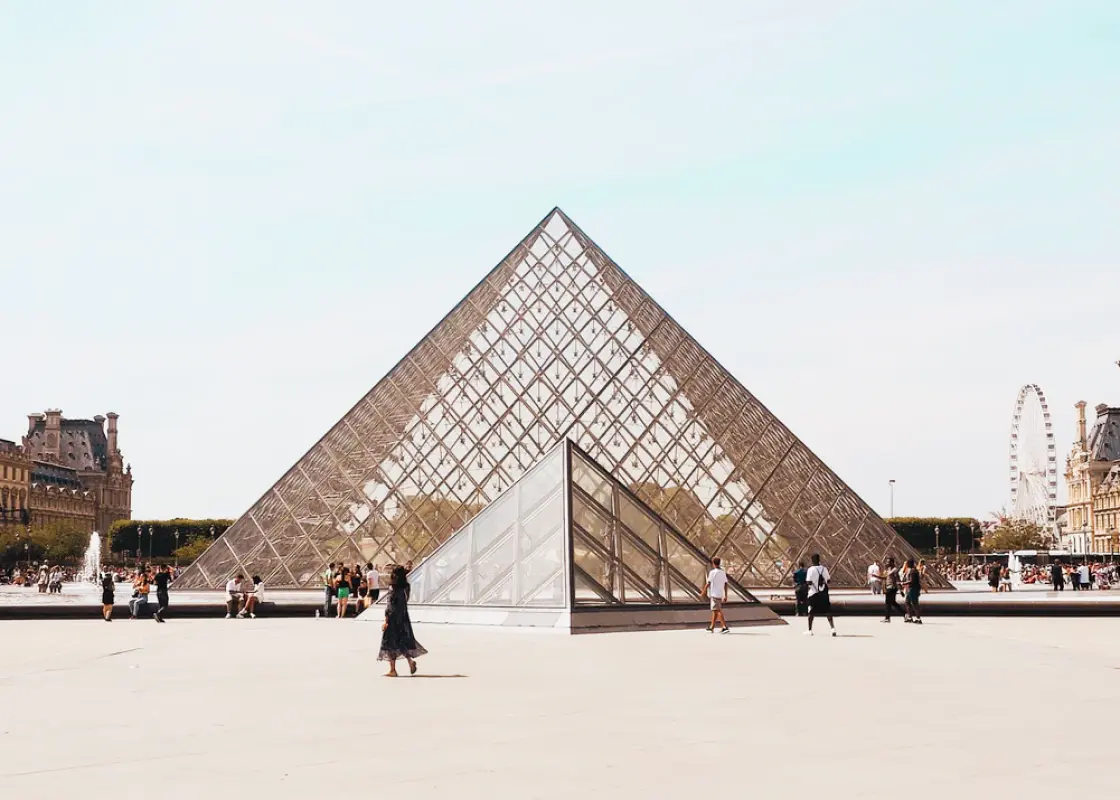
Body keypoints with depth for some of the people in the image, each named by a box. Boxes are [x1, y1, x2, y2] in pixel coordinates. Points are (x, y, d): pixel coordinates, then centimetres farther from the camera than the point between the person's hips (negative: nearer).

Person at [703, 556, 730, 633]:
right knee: (715, 610, 15)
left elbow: (708, 583, -9)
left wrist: (704, 591, 5)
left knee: (718, 611, -10)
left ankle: (725, 627, -19)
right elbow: (725, 584, 9)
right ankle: (712, 627, 22)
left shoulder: (712, 572, -11)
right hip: (721, 594, 8)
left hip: (714, 594, -8)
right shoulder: (723, 572, 9)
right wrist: (725, 596, 12)